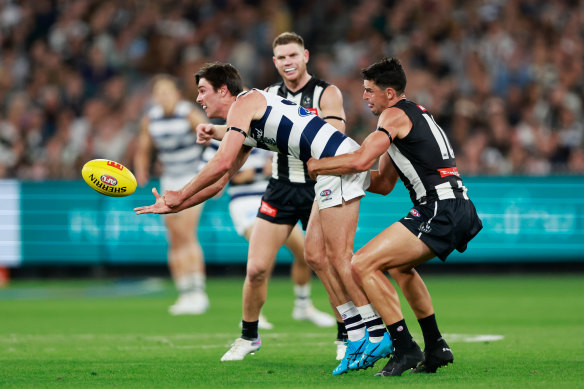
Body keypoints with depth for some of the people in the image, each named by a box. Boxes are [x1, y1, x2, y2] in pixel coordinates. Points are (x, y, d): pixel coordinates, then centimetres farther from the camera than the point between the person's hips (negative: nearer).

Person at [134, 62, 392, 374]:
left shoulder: (245, 102, -4)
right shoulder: (247, 128, 25)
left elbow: (222, 163, -13)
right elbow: (219, 182, 30)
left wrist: (181, 195, -3)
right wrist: (174, 206, 25)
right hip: (333, 168, 10)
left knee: (338, 257, -11)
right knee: (316, 255, 8)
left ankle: (378, 334, -9)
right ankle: (357, 338, 6)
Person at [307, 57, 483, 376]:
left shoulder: (396, 114, -5)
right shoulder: (414, 114, 25)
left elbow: (361, 160, -18)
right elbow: (384, 183, 26)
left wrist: (315, 165, -4)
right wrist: (336, 171, 19)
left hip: (439, 212, -10)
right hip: (458, 207, 10)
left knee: (362, 265, -12)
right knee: (399, 265, 33)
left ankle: (405, 349, -15)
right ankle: (436, 348, 30)